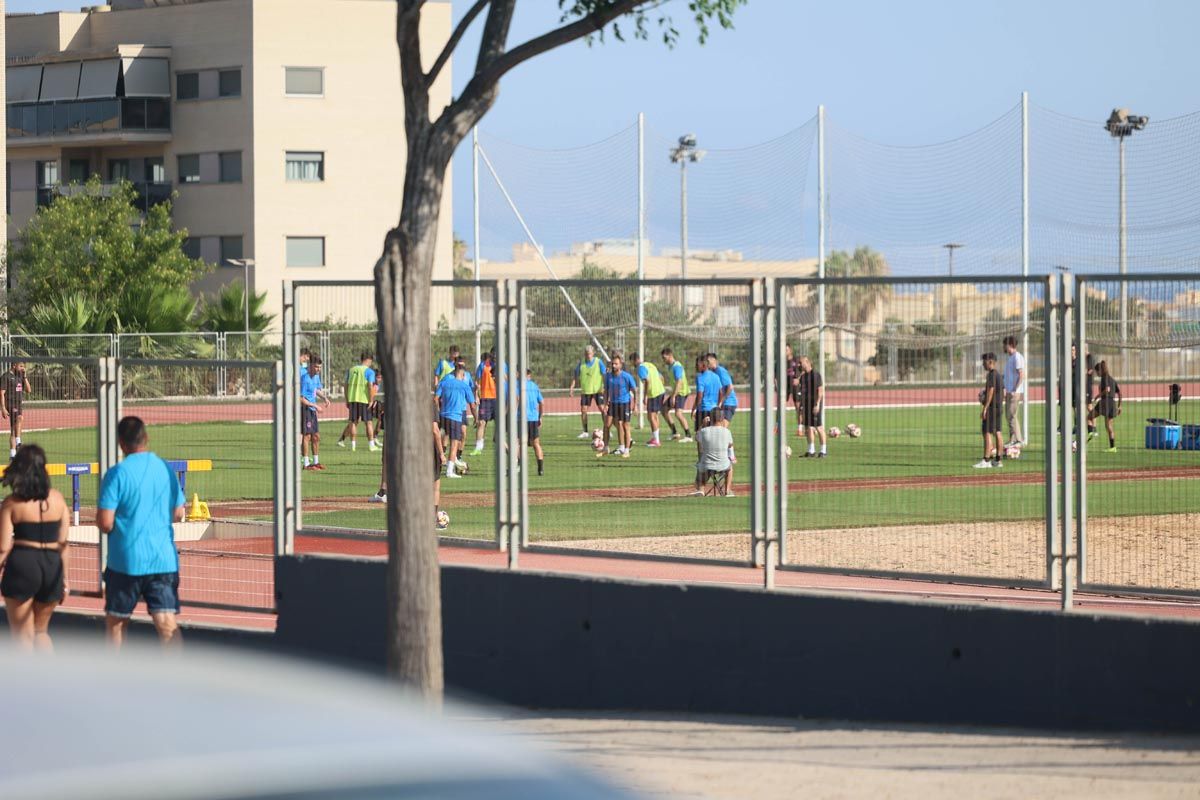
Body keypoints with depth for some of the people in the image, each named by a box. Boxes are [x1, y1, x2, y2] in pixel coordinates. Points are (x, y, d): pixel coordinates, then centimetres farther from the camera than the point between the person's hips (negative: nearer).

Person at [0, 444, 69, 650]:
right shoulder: (57, 499, 4)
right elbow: (63, 543, 6)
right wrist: (64, 578, 13)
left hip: (21, 565, -4)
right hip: (52, 567, 4)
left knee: (23, 636, 6)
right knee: (41, 631, 22)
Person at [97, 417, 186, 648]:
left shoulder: (117, 474, -11)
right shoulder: (166, 470, 3)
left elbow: (105, 523, -13)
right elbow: (178, 514, 14)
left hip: (126, 561, -3)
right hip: (164, 559, 3)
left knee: (115, 622, 16)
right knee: (166, 623, -5)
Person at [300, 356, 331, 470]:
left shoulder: (316, 376, 10)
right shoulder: (305, 378, -18)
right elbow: (301, 399, -20)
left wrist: (324, 398, 9)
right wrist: (314, 405, -20)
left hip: (312, 409, 9)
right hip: (305, 408, -9)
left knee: (316, 436, 11)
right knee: (307, 435, -10)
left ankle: (316, 461, 19)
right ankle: (306, 463, -8)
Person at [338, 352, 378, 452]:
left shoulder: (351, 370, 12)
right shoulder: (369, 371, -4)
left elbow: (346, 386, 11)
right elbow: (370, 386, -13)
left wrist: (347, 400, 16)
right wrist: (371, 401, -10)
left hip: (352, 399, 4)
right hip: (364, 399, -4)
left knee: (353, 422, 9)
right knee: (369, 422, 3)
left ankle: (353, 444, 9)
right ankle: (371, 445, 2)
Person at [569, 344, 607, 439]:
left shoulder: (598, 362, -4)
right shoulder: (581, 364, 2)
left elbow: (604, 375, -3)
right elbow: (575, 376, 8)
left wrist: (605, 388, -11)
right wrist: (571, 388, 0)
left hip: (598, 390, -2)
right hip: (585, 390, 2)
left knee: (602, 409, -7)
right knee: (583, 410, -1)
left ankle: (607, 430, 2)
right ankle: (585, 432, 9)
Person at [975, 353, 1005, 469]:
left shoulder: (991, 375, -14)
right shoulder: (999, 375, 16)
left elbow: (990, 392, -20)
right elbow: (1003, 393, 19)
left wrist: (985, 408, -20)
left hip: (991, 407, -10)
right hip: (999, 407, 10)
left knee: (987, 432, -10)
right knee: (998, 432, 10)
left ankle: (986, 460, -14)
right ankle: (998, 460, 11)